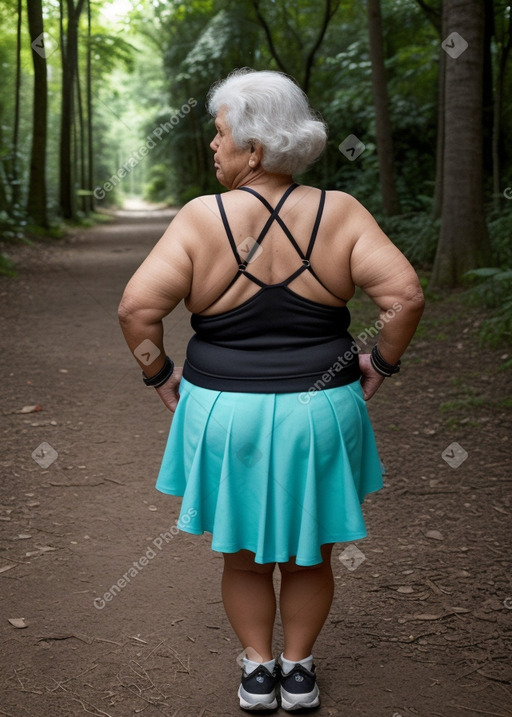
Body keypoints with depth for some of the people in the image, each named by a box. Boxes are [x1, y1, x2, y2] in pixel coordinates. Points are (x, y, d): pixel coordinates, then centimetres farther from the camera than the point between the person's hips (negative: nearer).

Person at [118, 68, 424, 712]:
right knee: (309, 555, 20)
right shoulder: (340, 213, -8)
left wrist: (162, 379, -4)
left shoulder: (200, 219, -12)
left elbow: (138, 307, -18)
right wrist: (378, 367, -1)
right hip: (320, 417, 1)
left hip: (225, 416, -1)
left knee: (243, 555, 19)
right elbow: (405, 296, -15)